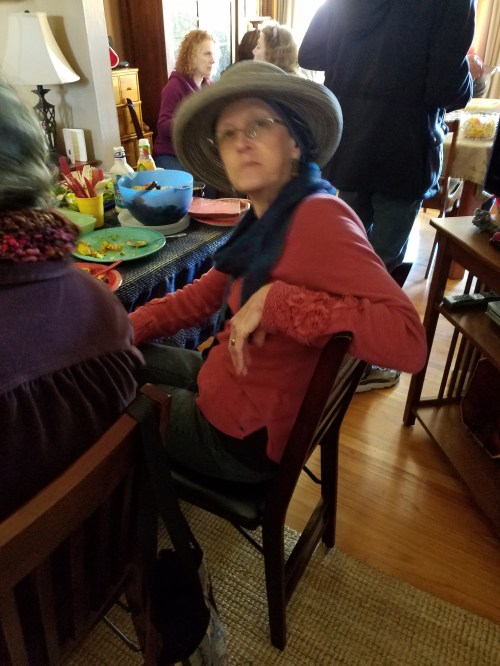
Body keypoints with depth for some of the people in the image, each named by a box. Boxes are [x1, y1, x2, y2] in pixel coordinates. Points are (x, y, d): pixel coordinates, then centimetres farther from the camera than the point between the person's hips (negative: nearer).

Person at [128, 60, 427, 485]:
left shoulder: (318, 217, -27)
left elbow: (408, 341, -36)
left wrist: (275, 301, -35)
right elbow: (203, 295, 8)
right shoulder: (269, 219, 0)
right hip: (222, 380, 8)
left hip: (243, 435, -8)